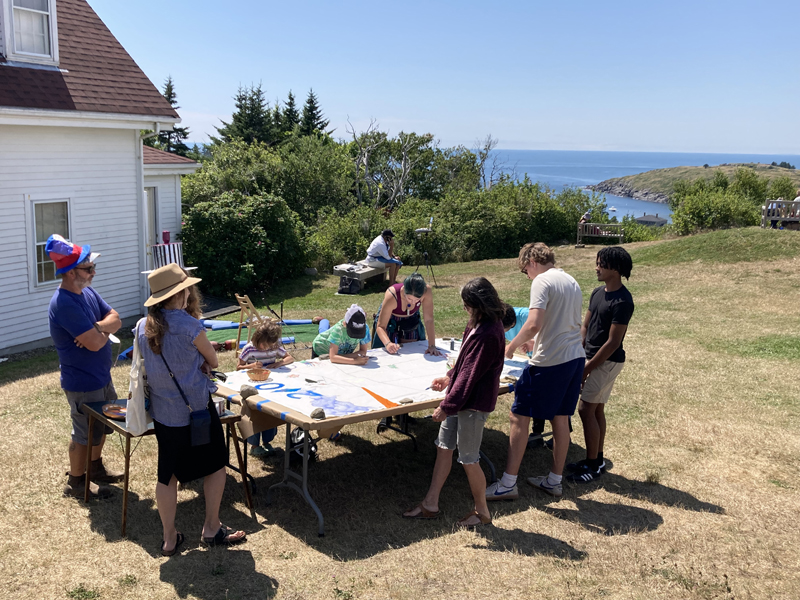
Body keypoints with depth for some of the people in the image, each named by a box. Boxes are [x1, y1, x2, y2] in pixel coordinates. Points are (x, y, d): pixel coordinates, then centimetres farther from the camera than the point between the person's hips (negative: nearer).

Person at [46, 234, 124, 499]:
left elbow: (115, 319, -1)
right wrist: (103, 332, -9)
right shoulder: (64, 304, -28)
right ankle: (76, 482, 26)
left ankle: (95, 468, 43)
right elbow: (95, 343, -31)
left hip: (101, 377, 9)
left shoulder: (87, 291, 2)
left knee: (103, 425, 24)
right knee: (85, 434, 7)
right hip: (83, 384, -9)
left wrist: (97, 328, -21)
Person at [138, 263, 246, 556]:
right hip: (195, 410, -6)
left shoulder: (143, 328, -1)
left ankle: (169, 538, 24)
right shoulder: (190, 327, -20)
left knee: (167, 475, 15)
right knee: (215, 466, 15)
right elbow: (212, 361, -5)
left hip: (162, 413, 6)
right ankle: (212, 528, 25)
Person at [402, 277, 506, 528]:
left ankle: (482, 512, 23)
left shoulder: (488, 334, -25)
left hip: (474, 404, -10)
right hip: (461, 399, 10)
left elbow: (470, 374, -24)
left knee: (469, 459, 3)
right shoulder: (478, 324, 5)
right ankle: (430, 504, 27)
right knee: (444, 448, 15)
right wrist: (449, 378, 19)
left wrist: (447, 406, -21)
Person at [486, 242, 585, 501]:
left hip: (549, 363, -9)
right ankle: (554, 480, 27)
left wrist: (512, 346, -9)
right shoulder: (572, 282, 15)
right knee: (560, 419, 16)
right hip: (575, 358, 9)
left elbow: (533, 325, -24)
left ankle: (508, 484, 5)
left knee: (519, 417, 0)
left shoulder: (542, 281, -12)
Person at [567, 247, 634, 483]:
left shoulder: (622, 301, -20)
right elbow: (585, 326, 12)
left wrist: (587, 368, -16)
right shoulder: (598, 292, 7)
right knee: (597, 409, 15)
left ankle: (593, 465, 5)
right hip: (593, 357, 8)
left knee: (586, 409, -6)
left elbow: (613, 342, -20)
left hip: (607, 361, -8)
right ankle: (597, 459, 26)